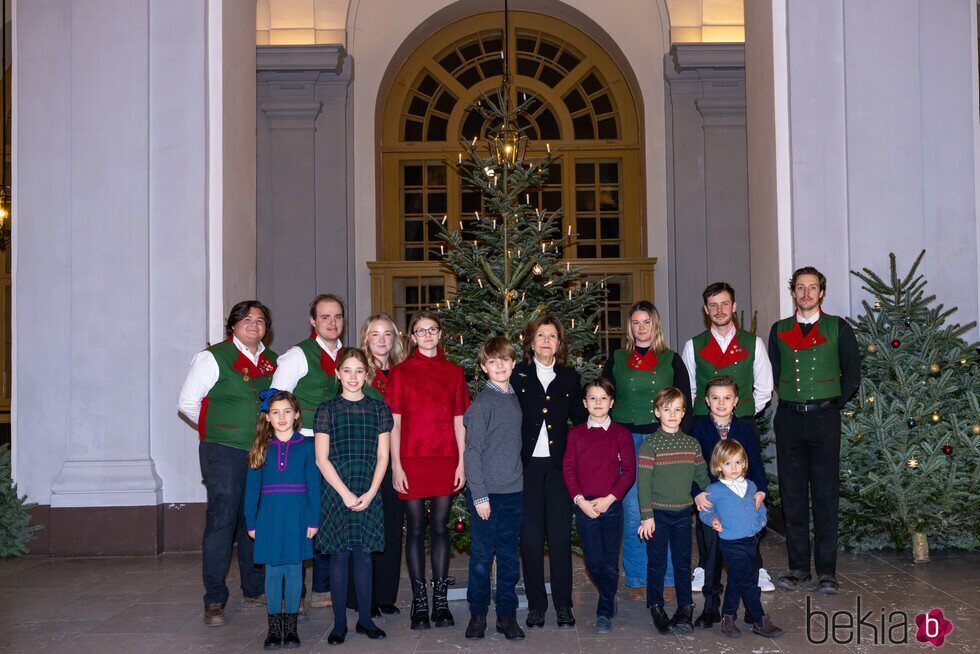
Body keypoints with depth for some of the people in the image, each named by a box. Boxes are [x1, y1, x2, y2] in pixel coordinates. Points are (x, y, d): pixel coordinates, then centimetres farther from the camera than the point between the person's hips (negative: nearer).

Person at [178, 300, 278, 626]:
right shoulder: (213, 357, -4)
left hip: (262, 453, 5)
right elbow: (187, 402, -3)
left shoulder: (272, 361, 12)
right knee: (222, 521, -7)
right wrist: (216, 429, 3)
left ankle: (255, 589, 23)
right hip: (224, 453, -5)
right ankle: (214, 599, 0)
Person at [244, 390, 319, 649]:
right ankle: (274, 627, 13)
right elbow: (252, 487, 6)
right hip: (269, 518, 1)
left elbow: (314, 485, -1)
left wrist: (314, 520, -6)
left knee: (294, 570, 5)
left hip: (297, 517, -1)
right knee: (273, 571, 5)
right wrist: (251, 522, 2)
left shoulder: (306, 446, 0)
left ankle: (291, 626, 15)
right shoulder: (262, 449, 4)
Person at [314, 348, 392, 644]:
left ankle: (365, 619, 15)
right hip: (336, 492, -1)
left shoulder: (379, 409, 6)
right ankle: (339, 623, 10)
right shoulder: (327, 410, 1)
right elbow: (321, 458, -2)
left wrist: (370, 493, -7)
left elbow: (382, 457, 5)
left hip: (368, 494, 1)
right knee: (339, 555, 1)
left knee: (363, 553, 5)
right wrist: (345, 493, -10)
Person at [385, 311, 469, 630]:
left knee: (440, 527, 5)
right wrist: (396, 465, -5)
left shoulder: (453, 371, 9)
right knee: (416, 528, 3)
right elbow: (394, 421, 1)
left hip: (445, 459, 1)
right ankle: (420, 601, 11)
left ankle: (441, 601, 13)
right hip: (412, 459, -1)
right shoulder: (401, 372, 4)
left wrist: (462, 462, 2)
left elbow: (459, 420, 8)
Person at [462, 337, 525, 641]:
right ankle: (477, 614, 17)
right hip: (487, 491, -5)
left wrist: (519, 478, 11)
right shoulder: (481, 404, -9)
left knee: (509, 556, 10)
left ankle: (507, 615, 19)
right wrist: (479, 495, -13)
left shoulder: (515, 399, 9)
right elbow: (472, 451, -10)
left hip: (514, 490, 5)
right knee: (482, 556, 4)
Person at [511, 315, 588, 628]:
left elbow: (580, 418, 17)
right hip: (527, 464, -1)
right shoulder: (517, 375, 4)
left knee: (560, 535, 2)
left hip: (559, 465, 1)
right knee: (531, 535, 4)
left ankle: (563, 604, 12)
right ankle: (536, 604, 13)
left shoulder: (570, 378, 10)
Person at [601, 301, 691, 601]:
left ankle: (667, 578, 10)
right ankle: (637, 580, 10)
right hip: (627, 440, 0)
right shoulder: (616, 360, 10)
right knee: (633, 513, 0)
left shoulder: (671, 360, 8)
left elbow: (685, 403, 7)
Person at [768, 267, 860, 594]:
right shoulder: (779, 330, 11)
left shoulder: (837, 328, 4)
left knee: (825, 495, -1)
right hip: (789, 419, 2)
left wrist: (833, 403, 3)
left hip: (824, 419, -2)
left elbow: (852, 374, 7)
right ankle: (799, 568, 12)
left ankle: (827, 571, 6)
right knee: (792, 496, 4)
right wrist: (791, 400, 9)